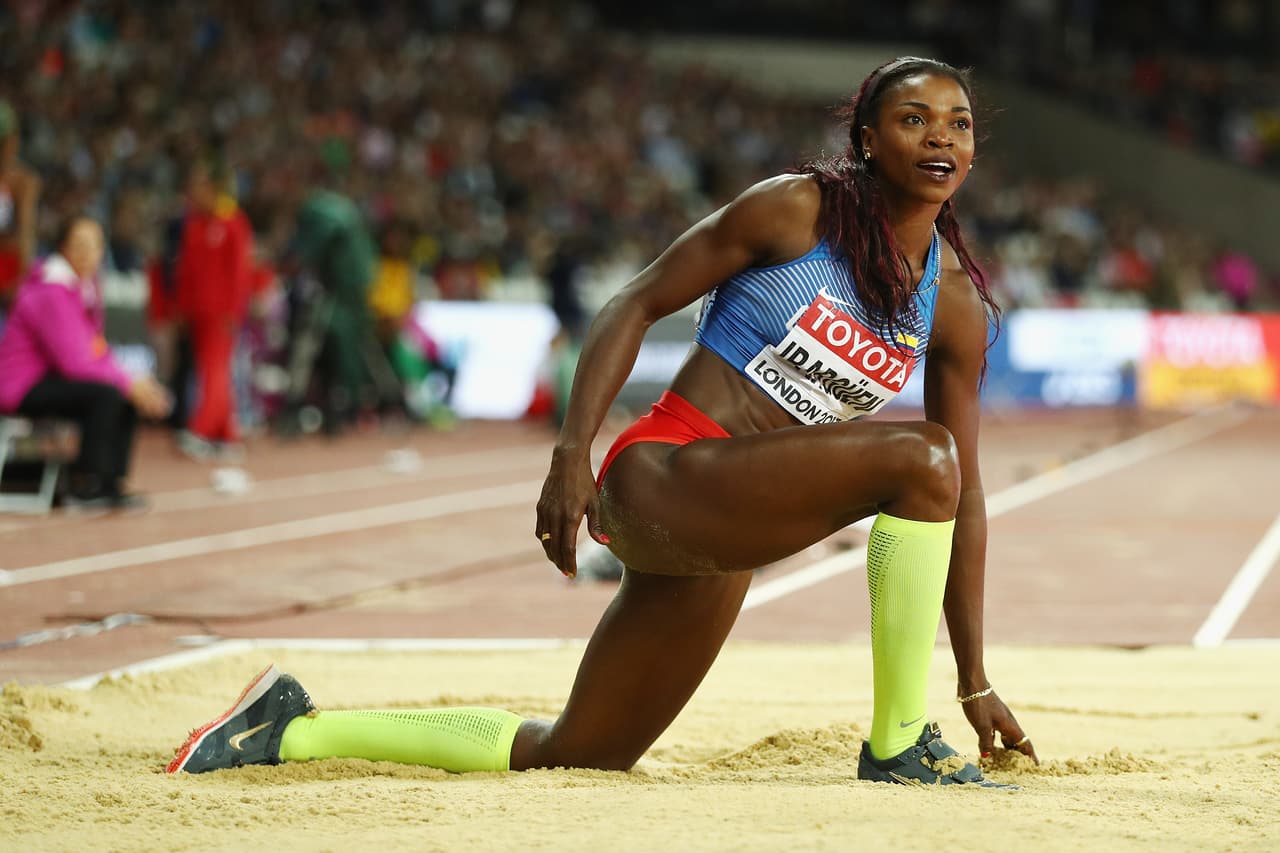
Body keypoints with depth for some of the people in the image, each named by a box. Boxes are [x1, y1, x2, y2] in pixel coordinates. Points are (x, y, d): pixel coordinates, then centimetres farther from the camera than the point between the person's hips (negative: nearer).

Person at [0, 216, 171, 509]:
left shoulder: (84, 284, 8)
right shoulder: (53, 292, -21)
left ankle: (110, 484, -1)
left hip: (50, 378, 9)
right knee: (106, 394, -26)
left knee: (128, 399, -3)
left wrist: (130, 379, -5)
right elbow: (74, 361, -24)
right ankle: (84, 487, -17)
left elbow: (95, 350, 10)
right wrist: (128, 382, -21)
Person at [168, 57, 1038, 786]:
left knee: (576, 755, 11)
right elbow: (636, 305, -3)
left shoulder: (957, 305, 8)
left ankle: (296, 728, 23)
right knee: (915, 457, -26)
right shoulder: (795, 210, -6)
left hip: (725, 535, 7)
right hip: (662, 477, -7)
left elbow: (964, 496, 11)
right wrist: (572, 449, -15)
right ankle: (899, 747, -18)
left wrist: (976, 679, 10)